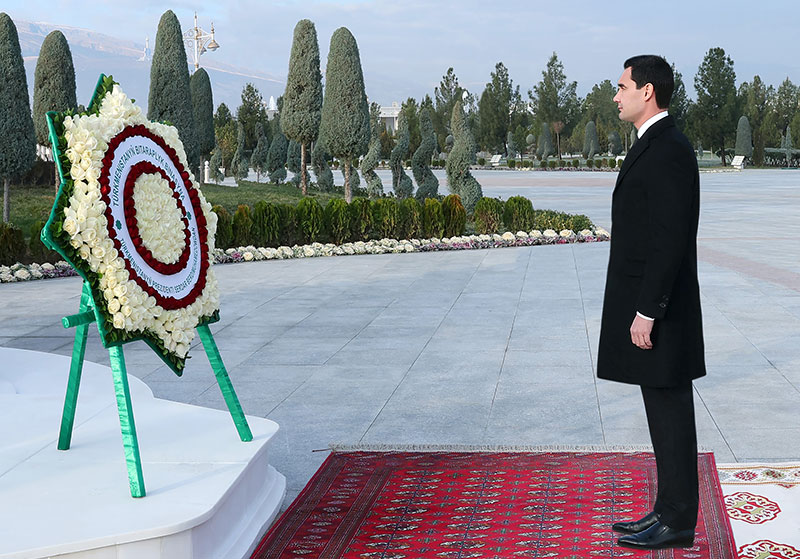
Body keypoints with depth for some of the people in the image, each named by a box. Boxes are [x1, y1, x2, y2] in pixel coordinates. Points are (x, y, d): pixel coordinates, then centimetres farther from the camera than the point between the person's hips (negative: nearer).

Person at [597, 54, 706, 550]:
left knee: (670, 412, -2)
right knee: (664, 413, 14)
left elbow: (671, 239, -22)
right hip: (647, 305, 10)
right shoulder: (654, 146, 16)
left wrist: (647, 311, -22)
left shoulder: (668, 150, -16)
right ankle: (669, 512, 24)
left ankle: (677, 524, 7)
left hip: (659, 310, -10)